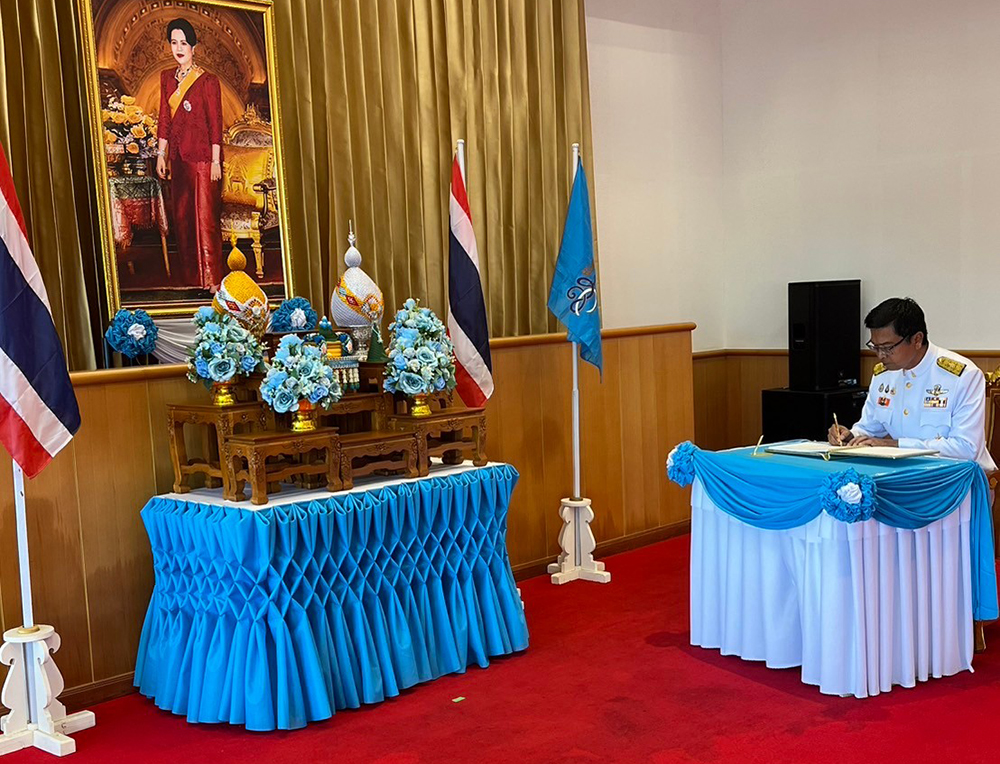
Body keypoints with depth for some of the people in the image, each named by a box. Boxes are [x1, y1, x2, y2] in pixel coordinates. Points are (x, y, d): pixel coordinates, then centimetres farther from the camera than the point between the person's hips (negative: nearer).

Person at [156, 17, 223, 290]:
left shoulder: (207, 81, -7)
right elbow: (165, 117, 13)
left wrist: (216, 161, -11)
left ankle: (211, 280, -1)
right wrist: (161, 153, 9)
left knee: (205, 217, -5)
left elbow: (215, 123, -8)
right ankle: (191, 277, 20)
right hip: (178, 156, 6)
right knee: (182, 216, 10)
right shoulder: (167, 77, 10)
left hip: (202, 156, -6)